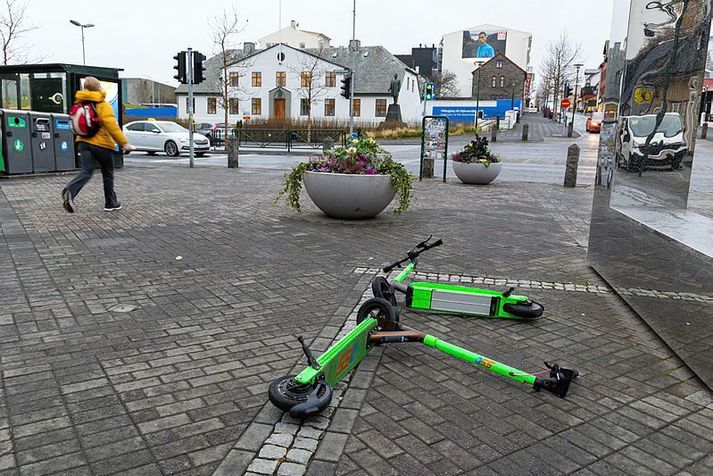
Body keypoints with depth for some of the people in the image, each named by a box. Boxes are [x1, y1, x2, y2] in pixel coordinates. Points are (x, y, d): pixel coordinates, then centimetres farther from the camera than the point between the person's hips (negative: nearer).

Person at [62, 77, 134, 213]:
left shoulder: (80, 104, 9)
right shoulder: (103, 105, -11)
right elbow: (112, 125, -20)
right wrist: (124, 143, -21)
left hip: (84, 142, 5)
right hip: (102, 144, -5)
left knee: (86, 172, -1)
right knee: (108, 174, 11)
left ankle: (69, 191, -29)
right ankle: (111, 203, 20)